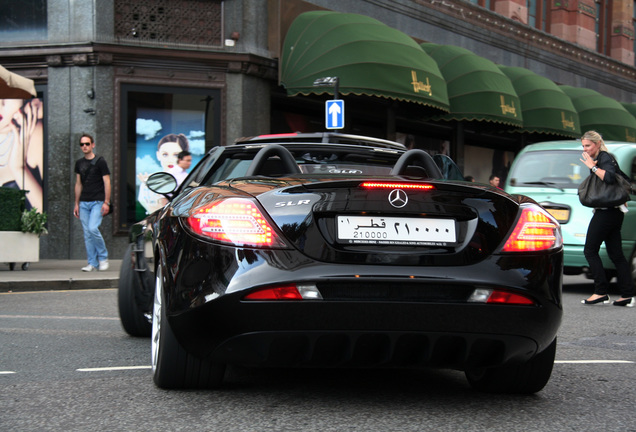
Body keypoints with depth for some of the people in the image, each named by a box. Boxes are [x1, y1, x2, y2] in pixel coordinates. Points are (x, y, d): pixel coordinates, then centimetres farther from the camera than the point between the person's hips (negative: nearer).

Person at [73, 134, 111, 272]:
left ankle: (103, 257, -3)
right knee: (87, 234, 2)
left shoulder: (100, 162, -2)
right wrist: (76, 204, 15)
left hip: (97, 202, -5)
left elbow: (107, 182, -4)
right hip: (84, 203, 5)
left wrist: (106, 202, -11)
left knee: (93, 228, -20)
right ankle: (92, 263, 6)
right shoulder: (79, 163, 13)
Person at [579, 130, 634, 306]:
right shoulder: (598, 160, 20)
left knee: (590, 250, -8)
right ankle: (627, 295, 4)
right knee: (616, 254, 7)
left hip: (607, 212, -10)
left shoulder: (605, 158, -10)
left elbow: (610, 177, -29)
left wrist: (593, 167, -20)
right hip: (613, 212, 10)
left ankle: (601, 292, -9)